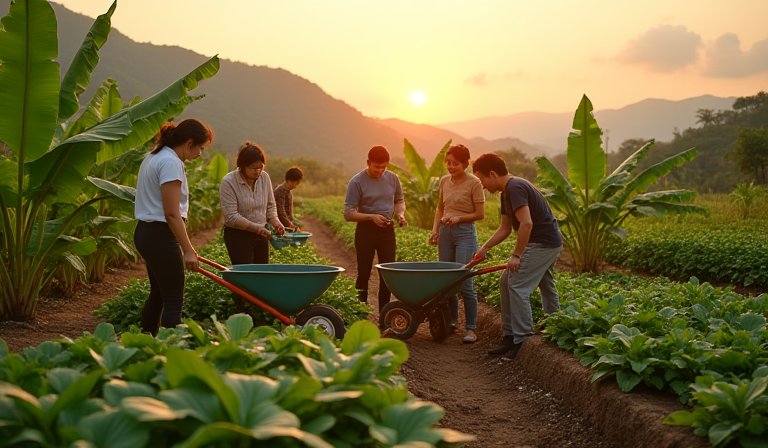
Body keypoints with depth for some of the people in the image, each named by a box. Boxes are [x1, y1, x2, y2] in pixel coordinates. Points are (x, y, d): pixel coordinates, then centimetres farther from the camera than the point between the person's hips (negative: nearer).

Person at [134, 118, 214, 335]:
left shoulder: (154, 157, 15)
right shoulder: (171, 163, -17)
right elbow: (172, 214, -21)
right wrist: (188, 250, -19)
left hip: (145, 231, 11)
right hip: (160, 236, -11)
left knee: (158, 294, 20)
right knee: (174, 301, -5)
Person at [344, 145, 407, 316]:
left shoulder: (393, 178, 3)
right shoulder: (357, 182, -10)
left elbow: (399, 200, 19)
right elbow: (348, 213, -12)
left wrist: (400, 214, -3)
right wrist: (371, 217, -24)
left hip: (387, 230, 4)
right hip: (366, 230, -4)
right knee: (363, 274, 2)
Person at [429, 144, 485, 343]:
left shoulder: (474, 183, -7)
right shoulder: (444, 181, 9)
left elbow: (480, 214, -5)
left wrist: (459, 217, -18)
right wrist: (435, 229, 6)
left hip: (465, 233, -6)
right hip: (445, 233, 6)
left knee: (465, 282, -8)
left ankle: (471, 328, 1)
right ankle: (452, 321, 24)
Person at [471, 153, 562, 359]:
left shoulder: (515, 188, -19)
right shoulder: (507, 192, 13)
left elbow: (526, 223, -28)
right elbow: (505, 228, 19)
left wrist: (516, 256, -23)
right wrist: (484, 248, 11)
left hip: (543, 243, -10)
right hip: (548, 243, 11)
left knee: (518, 286, -11)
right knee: (506, 282, 14)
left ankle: (522, 340, -4)